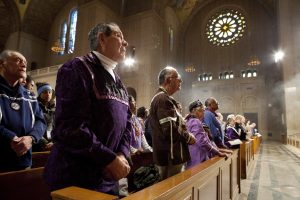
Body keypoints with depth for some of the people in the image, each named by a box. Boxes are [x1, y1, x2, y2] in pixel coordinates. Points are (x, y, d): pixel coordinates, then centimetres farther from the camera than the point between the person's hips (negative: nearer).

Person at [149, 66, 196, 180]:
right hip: (170, 156, -10)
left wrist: (186, 135, 12)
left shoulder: (160, 98, 16)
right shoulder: (163, 99, -18)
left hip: (169, 155, 10)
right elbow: (170, 129, -25)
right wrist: (188, 138, -8)